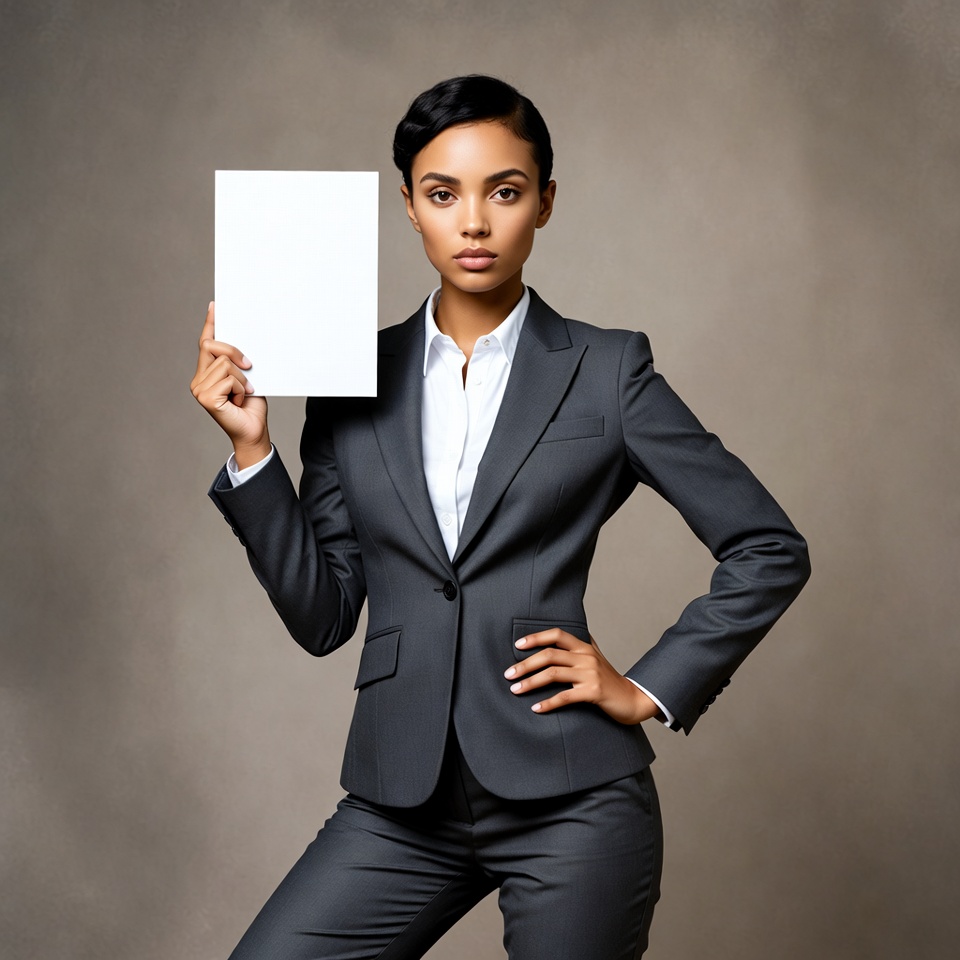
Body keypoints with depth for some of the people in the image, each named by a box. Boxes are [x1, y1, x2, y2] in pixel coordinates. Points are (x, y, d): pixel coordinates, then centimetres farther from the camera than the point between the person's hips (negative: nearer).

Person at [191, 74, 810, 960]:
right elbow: (322, 616, 5)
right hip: (401, 803, 3)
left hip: (567, 798, -2)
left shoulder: (605, 371, 0)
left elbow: (770, 550, 4)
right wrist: (252, 450, -3)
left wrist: (653, 688, -2)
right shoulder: (356, 383, 7)